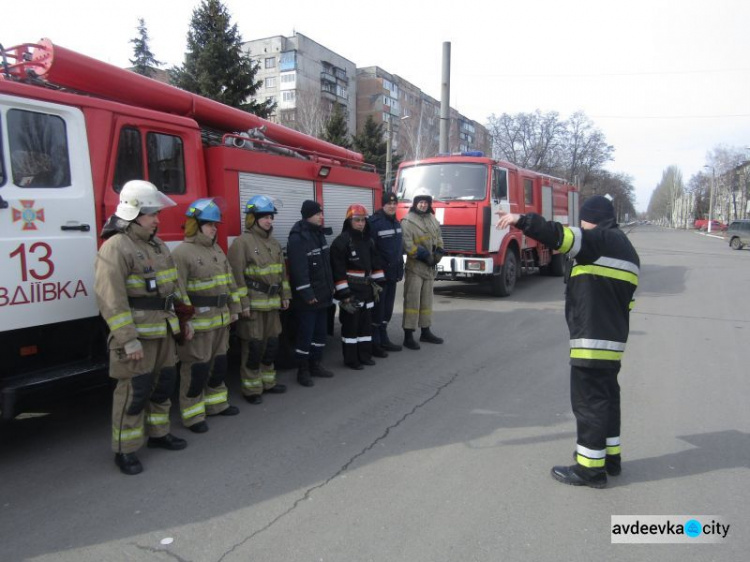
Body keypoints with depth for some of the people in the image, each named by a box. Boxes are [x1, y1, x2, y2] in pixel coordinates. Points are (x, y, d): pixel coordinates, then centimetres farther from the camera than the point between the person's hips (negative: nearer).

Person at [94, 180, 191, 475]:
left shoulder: (158, 246, 13)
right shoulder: (115, 248, -15)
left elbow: (175, 285, 19)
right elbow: (111, 299, -21)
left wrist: (185, 318, 16)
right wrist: (128, 339, -22)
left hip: (163, 330, 8)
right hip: (136, 333, -8)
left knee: (164, 382, 17)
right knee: (135, 390, -1)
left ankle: (158, 433, 34)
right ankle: (125, 450, 14)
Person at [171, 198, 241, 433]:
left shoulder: (217, 250, 13)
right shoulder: (182, 252, -13)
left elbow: (229, 281, 18)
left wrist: (233, 309, 16)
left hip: (220, 319, 8)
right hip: (198, 322, -8)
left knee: (219, 362, 18)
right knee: (197, 367, 0)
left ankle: (216, 403, 33)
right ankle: (193, 414, 11)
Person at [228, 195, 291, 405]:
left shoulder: (274, 243, 13)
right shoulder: (242, 242, -11)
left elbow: (282, 270, 18)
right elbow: (237, 275, -15)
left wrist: (285, 296, 14)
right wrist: (243, 303, -18)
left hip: (272, 302, 7)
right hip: (253, 303, -7)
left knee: (272, 343, 14)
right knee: (253, 346, -1)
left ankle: (268, 382, 28)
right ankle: (251, 389, 10)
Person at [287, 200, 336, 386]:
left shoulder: (319, 234, 13)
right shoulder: (298, 238, -17)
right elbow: (299, 269, -22)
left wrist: (330, 287, 17)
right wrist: (307, 294, -23)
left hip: (322, 294, 9)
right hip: (307, 297, -9)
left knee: (321, 331, 15)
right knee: (305, 334, -1)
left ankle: (316, 364, 28)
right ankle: (303, 370, 10)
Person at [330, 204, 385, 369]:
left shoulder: (368, 240, 10)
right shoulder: (341, 241, -14)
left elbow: (375, 263, 16)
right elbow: (338, 270, -18)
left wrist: (377, 283, 9)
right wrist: (344, 294, -19)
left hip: (366, 289, 8)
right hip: (350, 290, -8)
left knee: (366, 322, 14)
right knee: (350, 325, -1)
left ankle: (365, 355, 25)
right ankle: (351, 359, 9)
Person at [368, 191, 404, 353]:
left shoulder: (396, 223, 13)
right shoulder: (374, 222, -14)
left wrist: (399, 270, 16)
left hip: (392, 274, 8)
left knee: (387, 308, 15)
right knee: (377, 308, -2)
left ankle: (383, 339, 26)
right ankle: (374, 343, 6)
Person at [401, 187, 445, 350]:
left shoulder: (432, 220, 14)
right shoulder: (408, 221, -10)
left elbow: (438, 238, 18)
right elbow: (407, 245, -18)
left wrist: (438, 253, 0)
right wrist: (425, 256, -17)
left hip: (429, 267, 7)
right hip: (415, 267, -7)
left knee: (427, 300, 14)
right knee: (412, 300, -8)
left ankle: (425, 332, 24)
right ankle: (408, 336, -4)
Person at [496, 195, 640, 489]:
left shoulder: (602, 240, -10)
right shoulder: (625, 247, 19)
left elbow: (563, 237, -25)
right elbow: (619, 294, 20)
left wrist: (522, 220, -25)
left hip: (592, 337, -10)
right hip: (613, 336, 10)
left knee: (589, 400, -3)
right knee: (607, 396, 19)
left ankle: (590, 467, 5)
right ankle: (610, 456, 30)